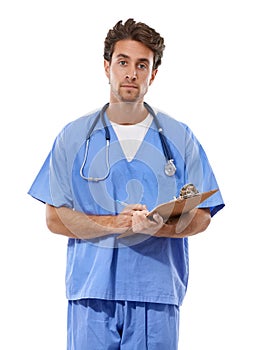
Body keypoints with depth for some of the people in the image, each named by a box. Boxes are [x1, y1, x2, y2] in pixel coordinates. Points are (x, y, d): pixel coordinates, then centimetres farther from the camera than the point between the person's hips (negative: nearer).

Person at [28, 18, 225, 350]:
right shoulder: (74, 137, 8)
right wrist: (117, 223, -12)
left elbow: (201, 217, 6)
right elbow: (55, 217, 3)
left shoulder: (180, 138, 9)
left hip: (158, 290, 0)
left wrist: (157, 227, -15)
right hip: (92, 289, 0)